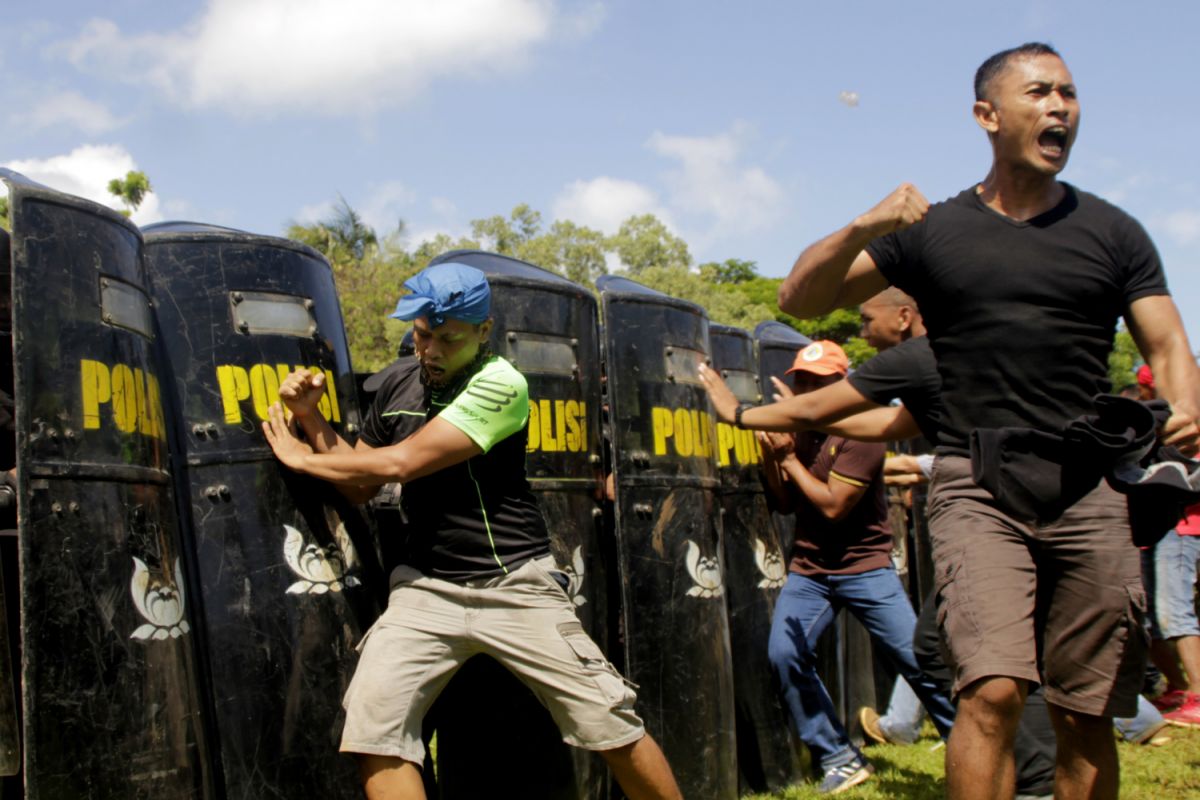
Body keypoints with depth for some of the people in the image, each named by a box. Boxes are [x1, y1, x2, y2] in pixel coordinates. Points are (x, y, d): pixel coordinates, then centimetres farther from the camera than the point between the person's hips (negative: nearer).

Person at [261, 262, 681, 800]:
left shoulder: (500, 384, -13)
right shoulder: (398, 385, 8)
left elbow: (401, 463, -17)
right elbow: (358, 485, 17)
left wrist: (302, 459, -5)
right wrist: (310, 417, 3)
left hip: (516, 588, -4)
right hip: (425, 588, 5)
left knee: (613, 729, -3)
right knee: (373, 721, -16)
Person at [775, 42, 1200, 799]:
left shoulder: (1112, 233, 11)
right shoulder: (934, 232, 8)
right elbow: (801, 299, 6)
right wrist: (863, 228, -12)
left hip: (1092, 487, 2)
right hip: (978, 485, -2)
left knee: (1087, 716, 5)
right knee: (994, 692, -18)